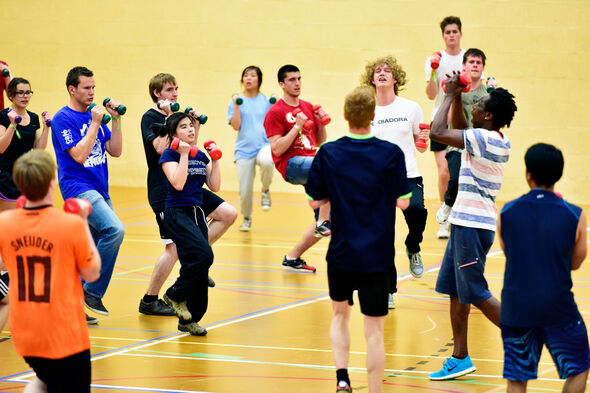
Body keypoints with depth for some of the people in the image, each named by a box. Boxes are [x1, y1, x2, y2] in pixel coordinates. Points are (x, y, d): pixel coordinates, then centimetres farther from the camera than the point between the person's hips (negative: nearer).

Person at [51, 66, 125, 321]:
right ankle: (93, 292, -17)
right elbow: (79, 155, -18)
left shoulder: (94, 116, 14)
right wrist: (95, 123, -15)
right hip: (78, 187, -8)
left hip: (100, 190, 8)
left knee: (96, 250, 8)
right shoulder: (63, 119, -8)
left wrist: (116, 120, 3)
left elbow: (115, 151, 12)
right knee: (115, 229, -26)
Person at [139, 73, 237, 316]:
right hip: (163, 190, -8)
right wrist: (169, 118, -22)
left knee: (229, 214, 3)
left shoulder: (174, 116, 16)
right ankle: (149, 301, 0)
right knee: (174, 247, -11)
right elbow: (160, 147, -24)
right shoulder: (150, 118, -8)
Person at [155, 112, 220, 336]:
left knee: (198, 263, 4)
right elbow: (178, 183, -21)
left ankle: (188, 320, 12)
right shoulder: (169, 155, -6)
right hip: (177, 214, -7)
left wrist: (215, 160, 3)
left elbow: (214, 186, 10)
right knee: (203, 255, -24)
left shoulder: (200, 156, 13)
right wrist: (184, 154, -18)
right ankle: (175, 296, -5)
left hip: (196, 214, 7)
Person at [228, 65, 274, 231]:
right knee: (244, 191, -2)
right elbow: (236, 126, -4)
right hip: (244, 149, 1)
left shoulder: (266, 101, 8)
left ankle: (265, 191, -8)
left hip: (264, 145, -1)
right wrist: (237, 106, -11)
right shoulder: (236, 101, 5)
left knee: (267, 162, -39)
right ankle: (246, 218, 30)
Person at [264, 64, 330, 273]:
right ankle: (323, 222, -35)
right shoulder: (275, 112, -1)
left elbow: (320, 142, 24)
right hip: (291, 164, -7)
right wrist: (297, 126, -15)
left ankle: (292, 258, 14)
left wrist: (321, 123, 6)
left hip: (311, 165, 7)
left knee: (326, 222, -1)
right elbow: (277, 149, -10)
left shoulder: (308, 107, 19)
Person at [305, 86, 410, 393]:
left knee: (340, 315, 23)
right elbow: (403, 202, -6)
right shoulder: (391, 154, -10)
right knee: (374, 331, 4)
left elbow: (315, 201, 1)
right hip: (377, 255, -2)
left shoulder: (328, 154, -5)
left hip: (341, 252, 2)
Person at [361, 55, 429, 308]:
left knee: (416, 210, -31)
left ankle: (413, 248, 1)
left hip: (408, 176, -1)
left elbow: (420, 146, 13)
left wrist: (424, 140, -9)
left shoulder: (411, 108, 5)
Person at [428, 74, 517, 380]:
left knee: (476, 294, -3)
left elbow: (437, 132, -21)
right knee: (455, 292, 12)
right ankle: (460, 358, 17)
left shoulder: (484, 138, -19)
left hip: (472, 226, -10)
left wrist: (450, 95, -9)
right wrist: (457, 99, 16)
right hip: (466, 223, 10)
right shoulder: (497, 142, 10)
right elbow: (459, 130, 28)